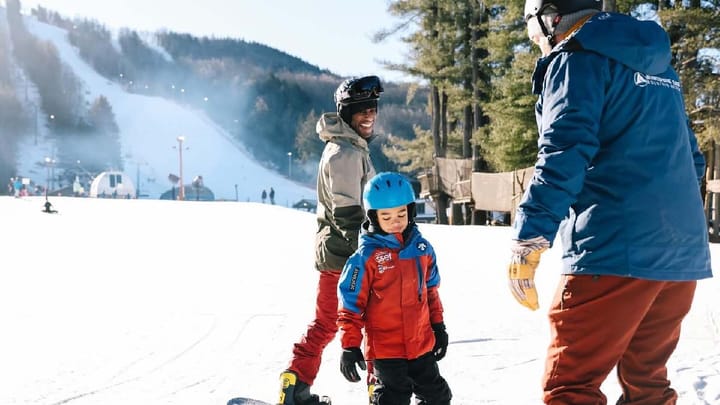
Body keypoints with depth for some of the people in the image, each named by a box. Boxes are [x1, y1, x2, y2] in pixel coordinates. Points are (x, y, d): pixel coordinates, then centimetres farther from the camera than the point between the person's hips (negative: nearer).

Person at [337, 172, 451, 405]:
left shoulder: (421, 247, 2)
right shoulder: (366, 256, -14)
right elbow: (350, 303, -11)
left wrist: (438, 326, 17)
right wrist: (350, 346, -13)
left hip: (422, 344, 6)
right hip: (385, 348, -5)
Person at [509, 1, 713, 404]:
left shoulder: (579, 59, -2)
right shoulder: (660, 68, 23)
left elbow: (564, 154, -17)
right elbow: (691, 158, 27)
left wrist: (528, 241, -21)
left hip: (614, 250, -8)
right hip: (682, 253, 8)